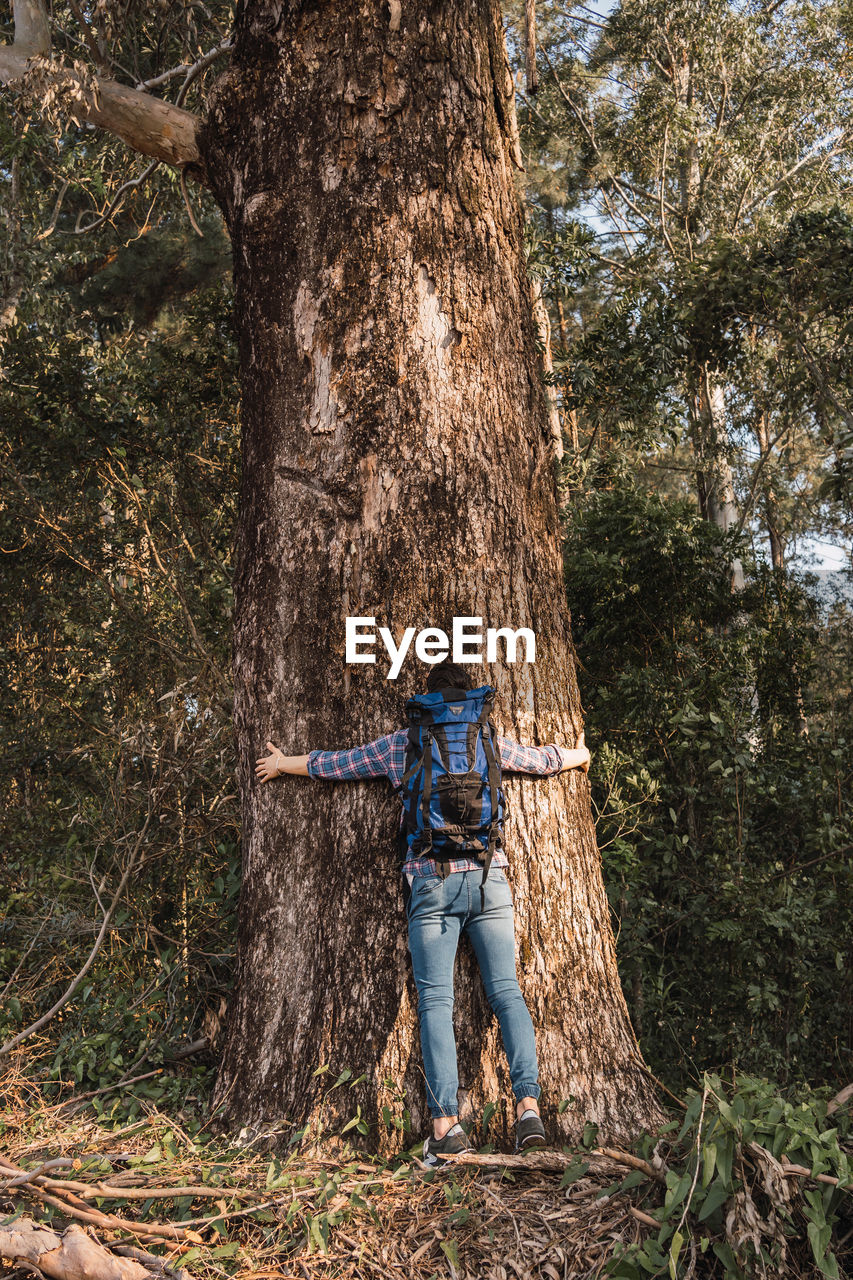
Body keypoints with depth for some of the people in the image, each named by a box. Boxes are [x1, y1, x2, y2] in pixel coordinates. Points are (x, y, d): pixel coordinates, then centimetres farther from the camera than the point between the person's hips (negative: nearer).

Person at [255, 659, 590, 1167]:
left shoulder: (401, 744, 8)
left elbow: (334, 764, 18)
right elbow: (544, 760, 26)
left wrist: (283, 763, 36)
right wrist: (579, 755, 49)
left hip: (431, 881, -1)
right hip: (489, 877, 1)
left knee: (436, 1000, 0)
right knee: (507, 991, 4)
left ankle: (447, 1121, -3)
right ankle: (529, 1104, -4)